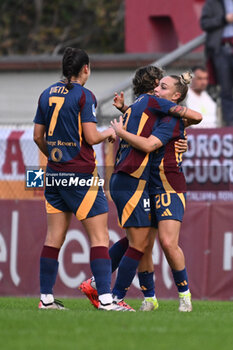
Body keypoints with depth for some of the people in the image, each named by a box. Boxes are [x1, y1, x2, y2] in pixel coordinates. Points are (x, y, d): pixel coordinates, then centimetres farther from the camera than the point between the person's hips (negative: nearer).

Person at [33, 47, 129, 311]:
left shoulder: (47, 94, 10)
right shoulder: (84, 96, -10)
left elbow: (38, 136, 14)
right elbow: (91, 137, -13)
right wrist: (110, 132, 7)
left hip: (54, 172, 7)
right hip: (81, 175, -7)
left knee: (54, 237, 8)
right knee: (99, 237, -6)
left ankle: (46, 297, 7)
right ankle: (105, 298, -14)